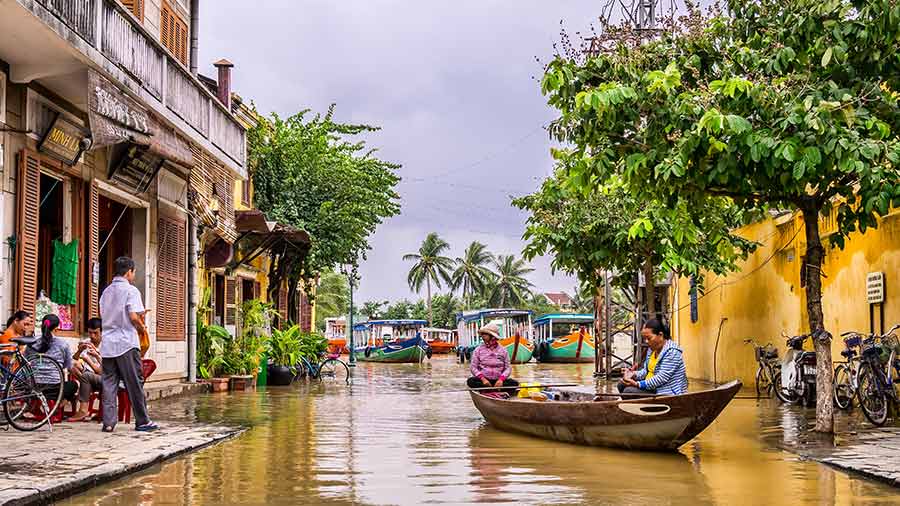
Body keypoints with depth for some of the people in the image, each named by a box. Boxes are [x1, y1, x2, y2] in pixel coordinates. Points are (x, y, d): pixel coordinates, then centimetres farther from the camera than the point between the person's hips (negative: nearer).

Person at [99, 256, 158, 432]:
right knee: (134, 383, 1)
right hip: (126, 343, -6)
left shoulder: (106, 291, 14)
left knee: (109, 383, 5)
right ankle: (142, 421, 6)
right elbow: (133, 317, -16)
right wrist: (142, 328, 4)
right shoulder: (130, 290, -7)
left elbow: (103, 315, 17)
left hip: (107, 343, 6)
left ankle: (108, 422, 1)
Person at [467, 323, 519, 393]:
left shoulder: (503, 350, 8)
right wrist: (482, 379, -16)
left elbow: (508, 367, 4)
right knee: (470, 381, -31)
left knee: (514, 383, -26)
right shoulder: (478, 350, 7)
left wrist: (501, 379, -16)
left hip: (498, 381, 0)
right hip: (484, 379, 0)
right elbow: (473, 367, 1)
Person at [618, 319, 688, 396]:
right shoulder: (653, 348, 10)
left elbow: (662, 378, -26)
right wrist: (634, 374, -9)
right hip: (653, 388, 10)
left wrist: (637, 384, -29)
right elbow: (646, 370, 14)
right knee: (622, 385, 7)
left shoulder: (672, 351, -19)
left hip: (667, 393, -10)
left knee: (628, 391, -21)